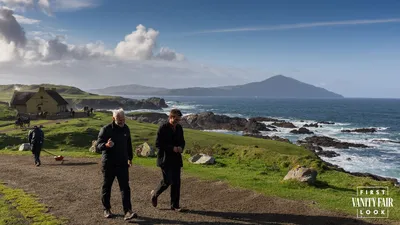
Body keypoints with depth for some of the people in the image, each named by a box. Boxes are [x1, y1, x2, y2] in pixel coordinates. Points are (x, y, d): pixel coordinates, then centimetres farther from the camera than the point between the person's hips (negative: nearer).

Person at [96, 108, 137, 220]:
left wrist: (130, 158, 21)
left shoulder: (126, 129, 4)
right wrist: (106, 145, -35)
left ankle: (128, 211, -8)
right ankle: (107, 209, 28)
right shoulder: (106, 129, -11)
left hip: (122, 163, 3)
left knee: (125, 187, -6)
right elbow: (98, 146, -13)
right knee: (107, 187, 11)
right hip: (108, 164, -3)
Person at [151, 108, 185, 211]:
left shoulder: (179, 128, 8)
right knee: (167, 181, -8)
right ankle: (155, 194, 22)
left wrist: (181, 148, -6)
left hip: (176, 159, 6)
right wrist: (172, 148, -20)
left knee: (176, 182, 5)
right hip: (165, 159, -6)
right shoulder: (163, 128, -11)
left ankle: (175, 205, 16)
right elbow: (158, 144, -14)